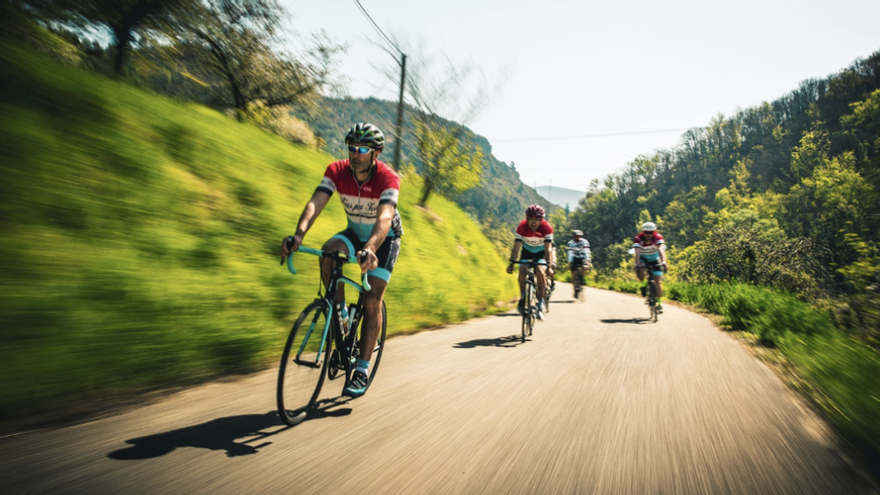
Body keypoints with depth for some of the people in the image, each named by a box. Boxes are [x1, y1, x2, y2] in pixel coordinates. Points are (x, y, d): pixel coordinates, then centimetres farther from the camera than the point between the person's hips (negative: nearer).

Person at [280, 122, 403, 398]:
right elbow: (315, 203, -31)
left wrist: (370, 249, -63)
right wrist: (299, 234, -50)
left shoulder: (387, 179, -28)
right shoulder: (337, 171, -18)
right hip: (355, 232, 4)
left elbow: (384, 217, -44)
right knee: (329, 252, -31)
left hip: (384, 238, -3)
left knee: (372, 301, -13)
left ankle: (362, 372, -4)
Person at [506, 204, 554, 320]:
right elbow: (516, 247, -29)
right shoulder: (521, 227, -26)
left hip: (541, 251, -1)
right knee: (522, 270, -23)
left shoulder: (547, 228, -29)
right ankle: (522, 297, -2)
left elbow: (548, 249, -33)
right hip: (527, 250, 1)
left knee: (540, 272, -25)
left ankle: (540, 303, -13)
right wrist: (511, 263, -39)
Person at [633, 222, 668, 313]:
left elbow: (661, 250, -38)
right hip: (643, 258, 0)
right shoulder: (638, 238, -25)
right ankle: (644, 285, -3)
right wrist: (637, 264, -50)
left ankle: (659, 303, 0)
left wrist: (663, 262, -53)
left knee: (658, 280, -9)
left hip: (655, 259, 0)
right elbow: (637, 252, -35)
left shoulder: (658, 237, -24)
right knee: (639, 270, -33)